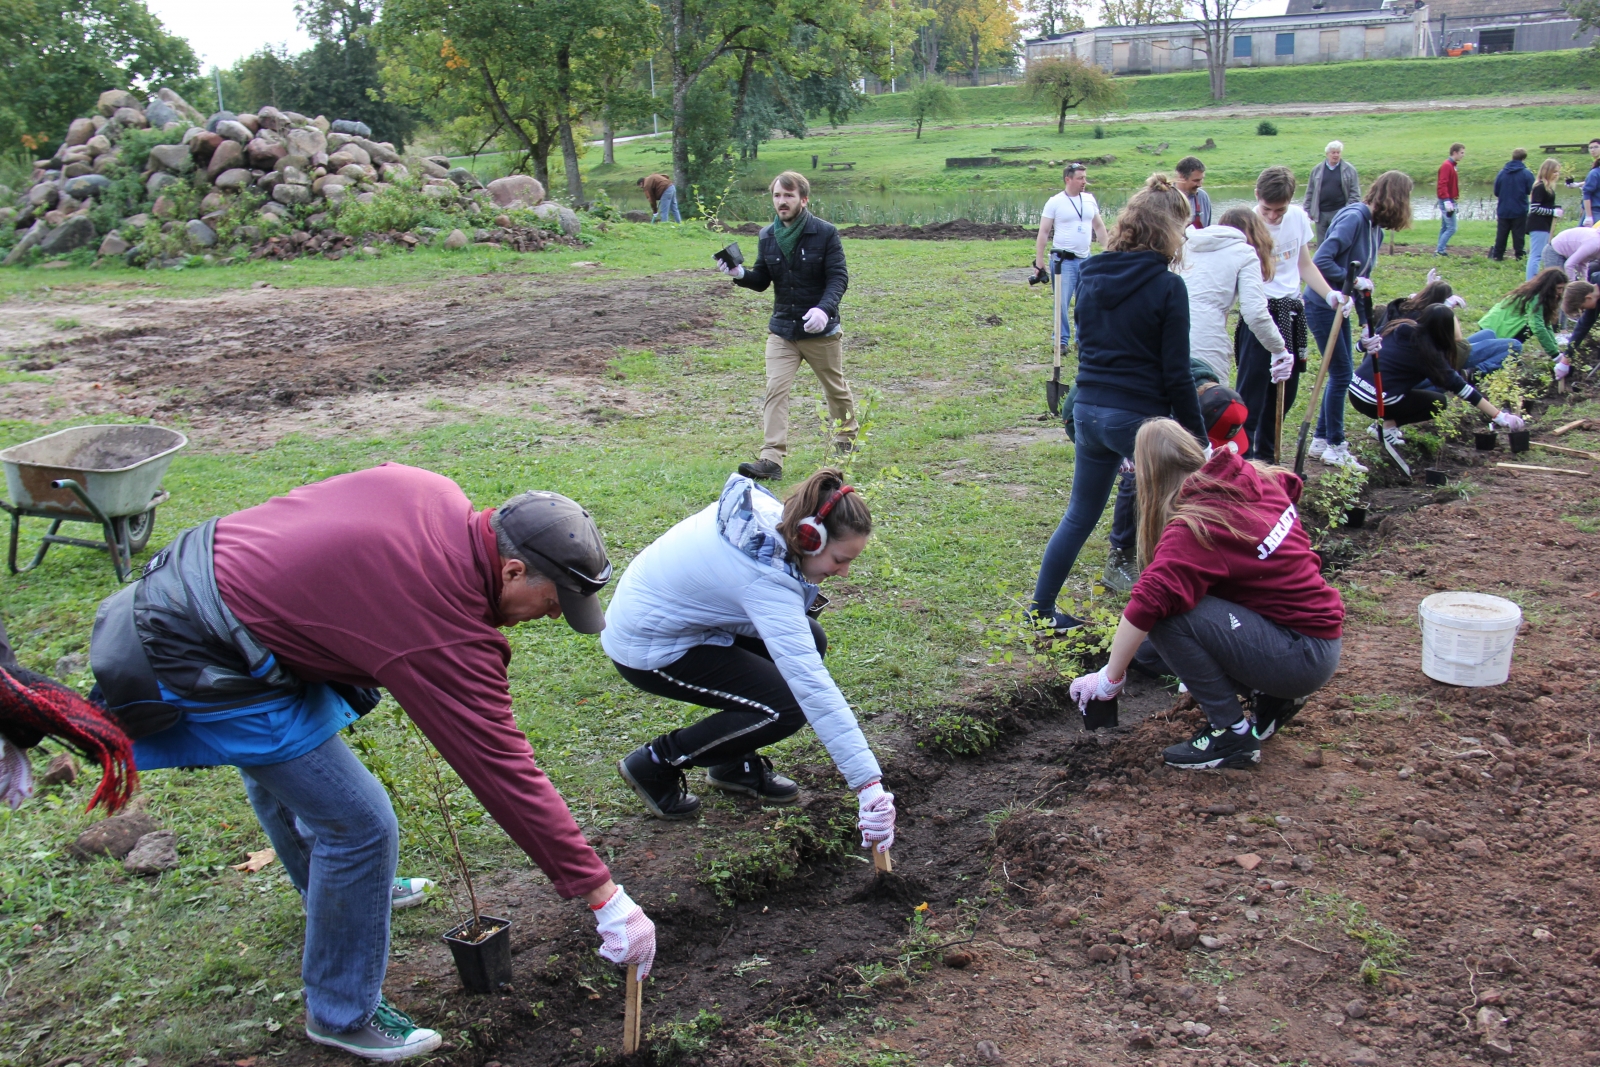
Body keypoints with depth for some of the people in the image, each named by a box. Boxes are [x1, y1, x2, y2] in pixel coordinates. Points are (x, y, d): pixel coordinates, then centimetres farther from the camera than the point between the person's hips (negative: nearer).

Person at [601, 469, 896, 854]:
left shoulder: (762, 509, -12)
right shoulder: (764, 579, -35)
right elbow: (812, 687, -39)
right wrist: (868, 785, -40)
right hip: (650, 650, -9)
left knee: (808, 641, 2)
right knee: (787, 707, -14)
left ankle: (734, 763, 14)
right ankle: (656, 762, 0)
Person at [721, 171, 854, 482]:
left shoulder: (825, 233, -11)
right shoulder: (767, 236, 2)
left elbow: (838, 277, -15)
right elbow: (762, 280, 8)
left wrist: (824, 308, -33)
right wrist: (740, 274, -15)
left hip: (821, 329, -3)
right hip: (781, 329, 3)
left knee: (836, 387, 15)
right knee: (775, 389, -10)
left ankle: (847, 438, 40)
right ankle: (771, 459, -14)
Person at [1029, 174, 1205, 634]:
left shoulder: (1090, 276, 6)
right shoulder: (1167, 287, -13)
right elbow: (1176, 374, -13)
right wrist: (1198, 437, -5)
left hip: (1089, 411, 7)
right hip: (1140, 418, -7)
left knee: (1079, 515, 20)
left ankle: (1041, 609, 25)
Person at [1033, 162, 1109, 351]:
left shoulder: (1089, 199, 8)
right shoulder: (1055, 202, -5)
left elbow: (1099, 226, 18)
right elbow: (1043, 233, -4)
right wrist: (1039, 261, -8)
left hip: (1086, 259, 5)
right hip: (1063, 260, -4)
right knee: (1062, 302, -3)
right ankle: (1062, 340, 8)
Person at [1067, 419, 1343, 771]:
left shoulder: (1195, 525, -21)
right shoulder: (1258, 479, 0)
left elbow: (1148, 602, -32)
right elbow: (1288, 484, 25)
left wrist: (1110, 677, -22)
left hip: (1302, 656, -8)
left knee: (1168, 615, -23)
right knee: (1147, 649, 6)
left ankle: (1231, 734, -9)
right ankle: (1270, 696, 14)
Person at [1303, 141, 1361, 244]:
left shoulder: (1349, 170, 2)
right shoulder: (1317, 170, 8)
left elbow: (1355, 193, 0)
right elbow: (1310, 192, 11)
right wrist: (1307, 210, 6)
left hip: (1339, 212, -3)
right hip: (1321, 213, 3)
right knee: (1322, 243, 8)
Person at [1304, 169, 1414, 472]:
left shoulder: (1375, 227, 9)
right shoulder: (1354, 219, -19)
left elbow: (1363, 277, 11)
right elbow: (1321, 261, -27)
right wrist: (1352, 280, -20)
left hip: (1339, 305, 9)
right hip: (1321, 304, -9)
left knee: (1341, 374, 13)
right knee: (1341, 374, -3)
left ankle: (1321, 440, 24)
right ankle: (1335, 447, 8)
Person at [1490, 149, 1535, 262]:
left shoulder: (1502, 173, -1)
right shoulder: (1527, 173, -10)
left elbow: (1496, 192, 1)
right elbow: (1531, 191, -9)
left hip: (1503, 210, 2)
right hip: (1520, 210, -2)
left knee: (1501, 234, 10)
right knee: (1518, 235, 4)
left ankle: (1497, 255, 11)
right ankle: (1519, 256, 4)